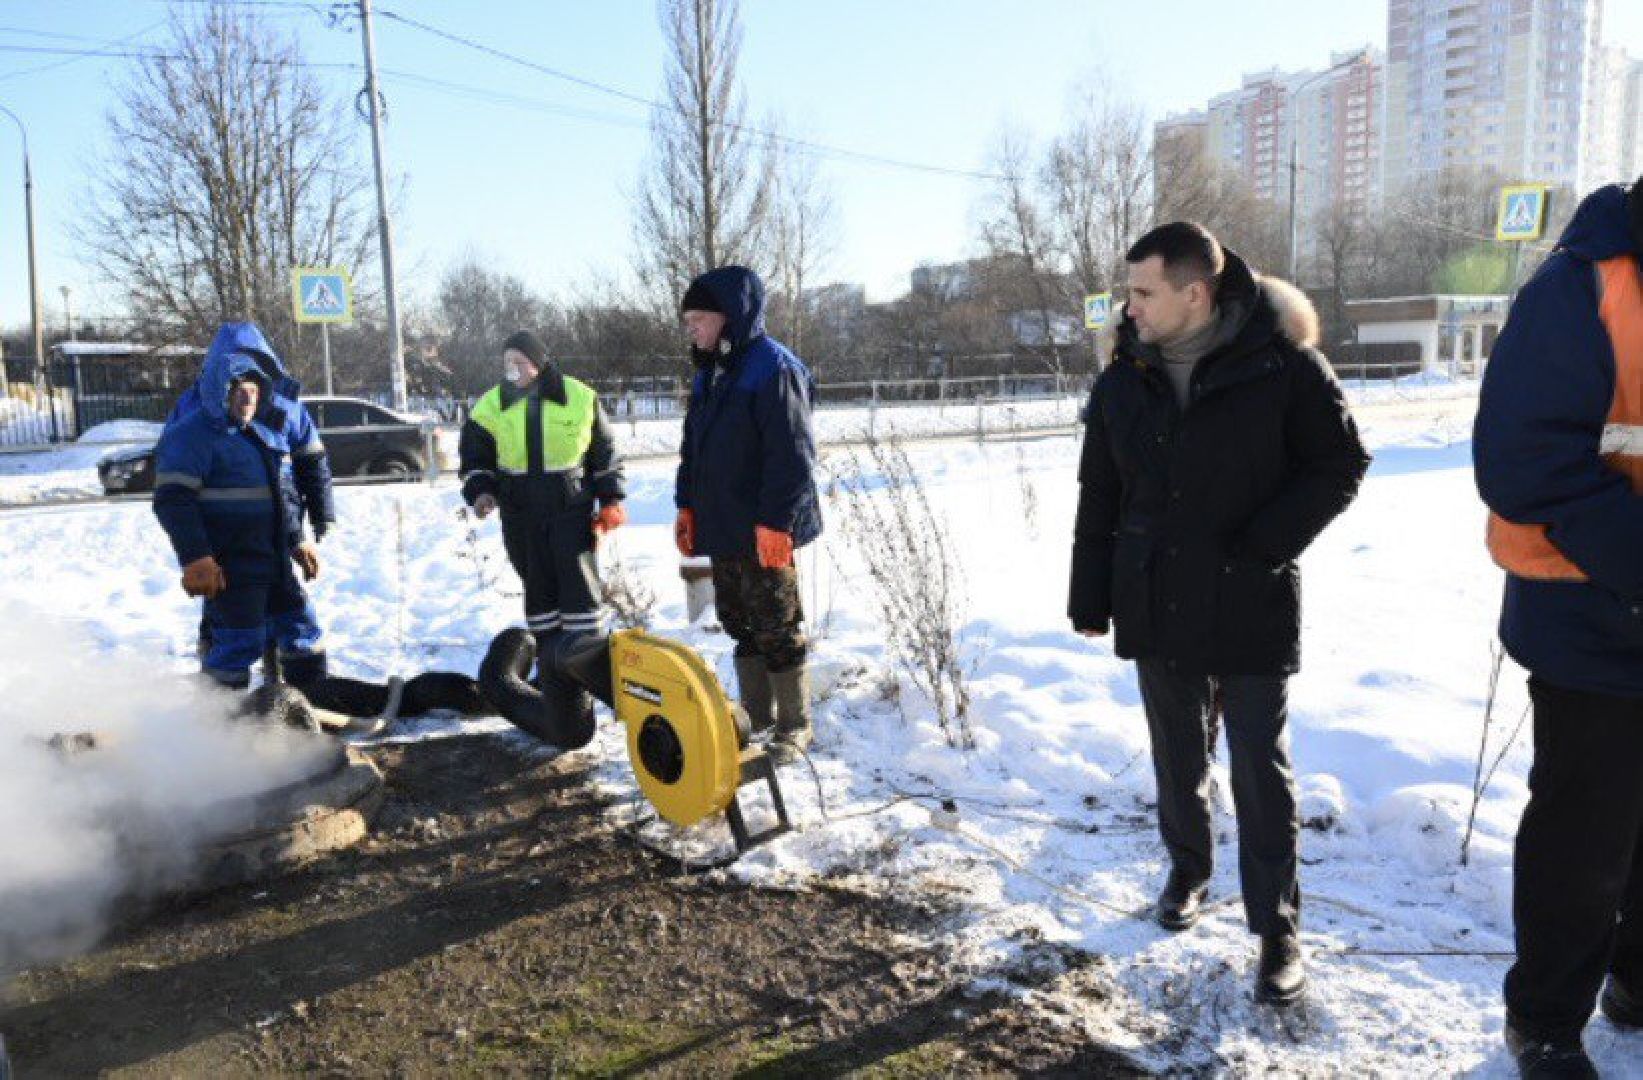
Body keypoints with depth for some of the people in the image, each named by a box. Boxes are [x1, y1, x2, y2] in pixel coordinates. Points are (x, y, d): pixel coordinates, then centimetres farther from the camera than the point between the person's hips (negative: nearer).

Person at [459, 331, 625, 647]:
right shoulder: (490, 406, 0)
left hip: (572, 508, -2)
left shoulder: (580, 398, -4)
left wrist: (611, 501, 3)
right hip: (520, 516, 2)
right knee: (538, 585, 9)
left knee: (580, 582, 0)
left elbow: (604, 452, 4)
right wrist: (480, 491, -6)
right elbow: (474, 458, 11)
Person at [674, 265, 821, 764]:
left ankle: (794, 726, 14)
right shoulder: (710, 373, 13)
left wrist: (775, 521, -23)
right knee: (739, 625, 16)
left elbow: (792, 455, -20)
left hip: (763, 533, -9)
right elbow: (693, 447, 22)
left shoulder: (774, 368, -15)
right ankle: (756, 714, 30)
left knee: (777, 630, 1)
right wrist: (687, 504, 16)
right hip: (722, 528, 9)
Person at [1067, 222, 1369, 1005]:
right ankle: (1188, 870, 41)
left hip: (1251, 610, -4)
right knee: (1178, 757, 18)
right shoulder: (1125, 377, 1)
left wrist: (1265, 546, -14)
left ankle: (1276, 927, 19)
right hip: (1157, 609, 4)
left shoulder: (1281, 362, -12)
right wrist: (1091, 599, 7)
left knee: (1261, 772, 5)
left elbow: (1341, 463, -4)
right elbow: (1099, 496, 7)